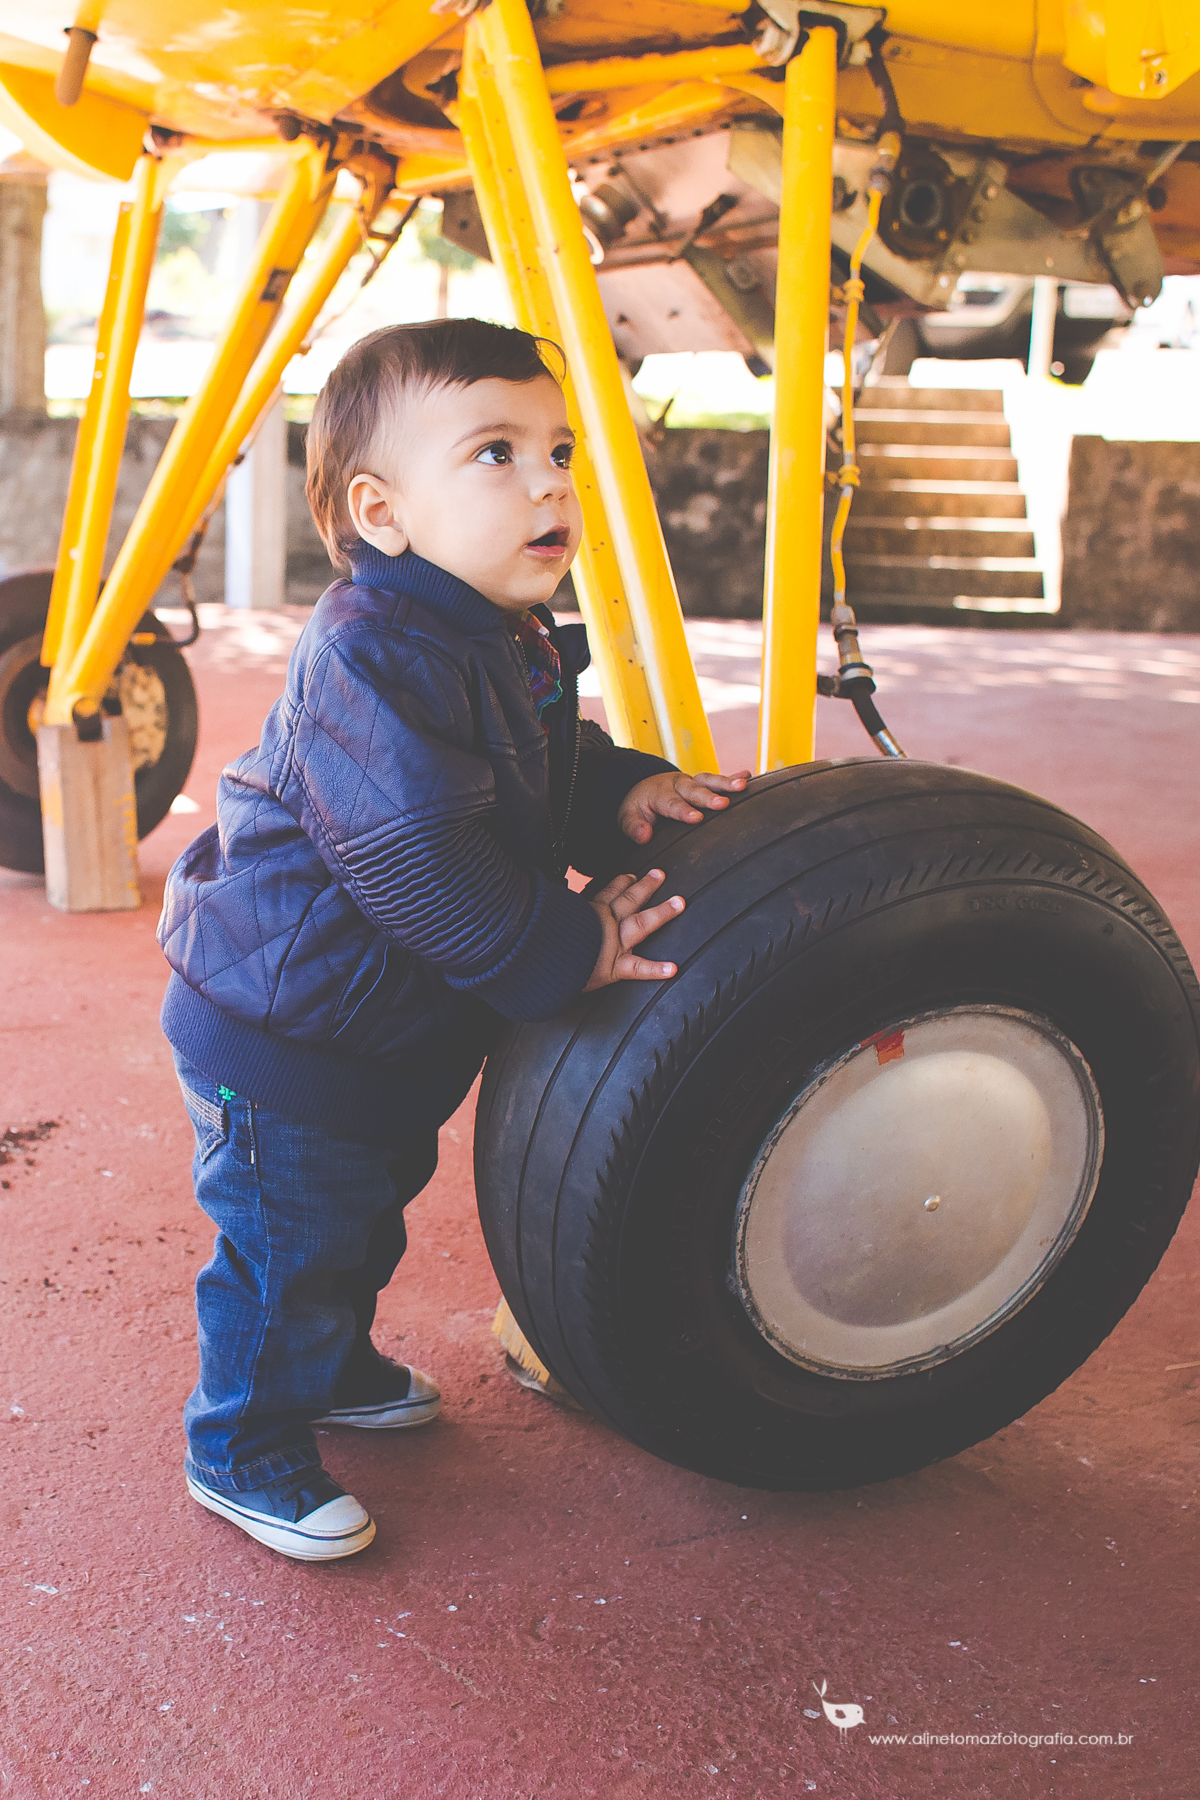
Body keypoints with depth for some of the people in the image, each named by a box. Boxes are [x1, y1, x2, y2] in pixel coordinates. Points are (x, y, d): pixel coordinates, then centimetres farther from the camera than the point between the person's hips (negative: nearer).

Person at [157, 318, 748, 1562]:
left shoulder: (511, 641, 3)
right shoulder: (374, 657, -29)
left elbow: (541, 771, 18)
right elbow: (420, 859, -33)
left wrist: (622, 793, -2)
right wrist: (566, 949, -26)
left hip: (385, 1027, 10)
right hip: (282, 1026, -10)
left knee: (364, 1214, 27)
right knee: (288, 1243, 3)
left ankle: (333, 1366, 50)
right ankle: (243, 1451, 23)